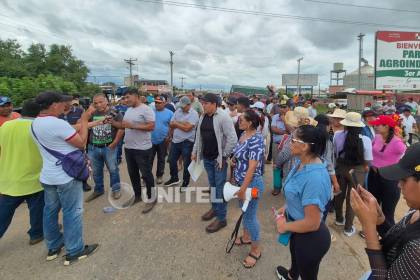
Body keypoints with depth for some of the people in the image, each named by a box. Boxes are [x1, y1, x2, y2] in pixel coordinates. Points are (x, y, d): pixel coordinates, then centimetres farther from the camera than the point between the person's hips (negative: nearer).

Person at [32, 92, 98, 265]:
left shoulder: (36, 123, 4)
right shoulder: (58, 123, -24)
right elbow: (82, 143, -15)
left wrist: (85, 121, 11)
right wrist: (84, 120, -9)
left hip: (47, 176, 9)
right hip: (66, 177, -9)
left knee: (50, 211, 18)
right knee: (72, 213, 4)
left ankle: (53, 247, 35)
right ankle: (74, 251, 17)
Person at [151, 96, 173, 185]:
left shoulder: (169, 113, -3)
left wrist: (169, 136, -7)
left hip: (163, 141, 0)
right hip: (151, 140, 1)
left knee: (161, 159, 13)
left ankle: (159, 176, 28)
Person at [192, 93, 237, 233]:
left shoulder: (223, 117, -17)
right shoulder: (203, 117, 6)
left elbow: (232, 139, -18)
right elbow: (199, 136, 15)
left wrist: (224, 156, -16)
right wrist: (195, 152, 14)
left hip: (219, 158, -7)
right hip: (207, 158, 7)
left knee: (220, 187, 1)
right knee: (212, 184, 19)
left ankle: (221, 218, 13)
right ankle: (214, 208, 38)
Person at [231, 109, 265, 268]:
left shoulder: (256, 140, -25)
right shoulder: (243, 135, 2)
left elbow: (252, 168, -27)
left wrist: (243, 189, -26)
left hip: (251, 184, -9)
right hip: (241, 181, 9)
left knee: (250, 216, 5)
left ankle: (256, 250, 25)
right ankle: (246, 237, 46)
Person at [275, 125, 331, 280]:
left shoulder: (314, 178, -39)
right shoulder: (302, 162, -10)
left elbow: (312, 223, -32)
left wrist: (285, 226, -18)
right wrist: (287, 207, 3)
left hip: (311, 238, -9)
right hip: (299, 230, 9)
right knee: (295, 256, 38)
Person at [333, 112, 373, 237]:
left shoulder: (337, 135, -12)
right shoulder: (365, 139, -17)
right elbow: (367, 161, -11)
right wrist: (364, 168, 9)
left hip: (340, 167, 2)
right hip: (357, 170, -2)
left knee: (339, 194, 21)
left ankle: (339, 219, 42)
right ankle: (348, 228, 24)